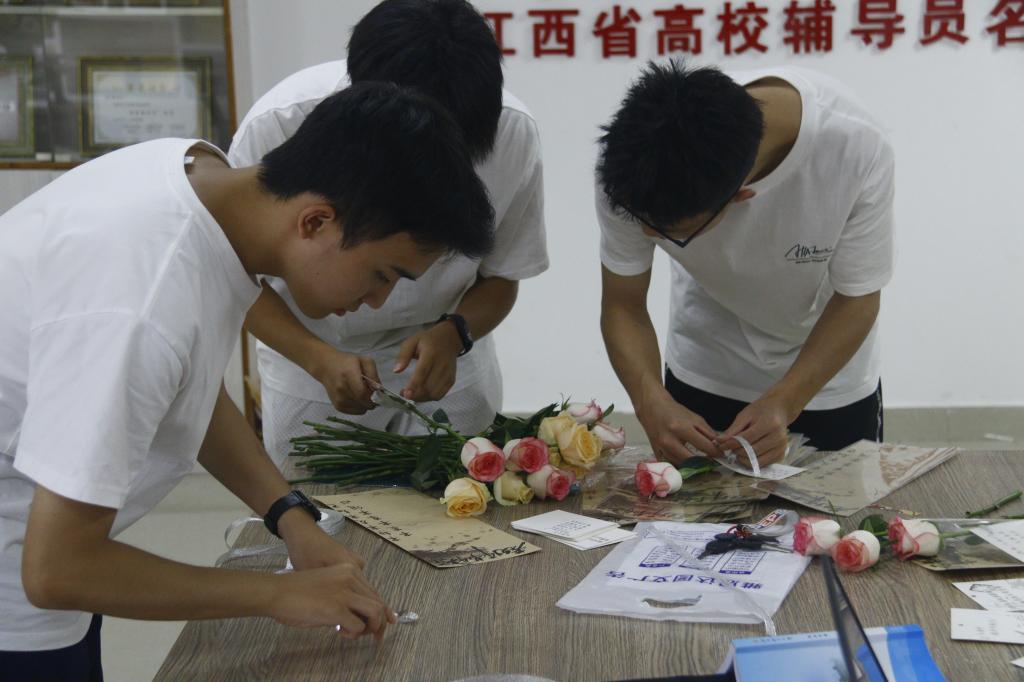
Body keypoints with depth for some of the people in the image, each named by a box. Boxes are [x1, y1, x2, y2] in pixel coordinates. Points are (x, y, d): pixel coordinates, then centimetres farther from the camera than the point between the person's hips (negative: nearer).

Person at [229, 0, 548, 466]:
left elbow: (502, 276, -6)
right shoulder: (277, 126, -28)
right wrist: (319, 359, -29)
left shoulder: (514, 134, -23)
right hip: (308, 364, -1)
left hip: (447, 362, 1)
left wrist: (452, 334, -27)